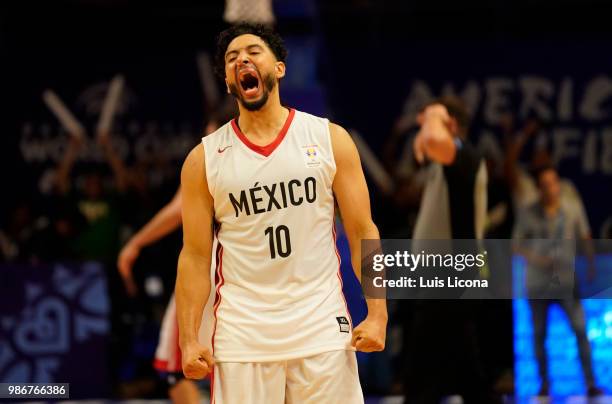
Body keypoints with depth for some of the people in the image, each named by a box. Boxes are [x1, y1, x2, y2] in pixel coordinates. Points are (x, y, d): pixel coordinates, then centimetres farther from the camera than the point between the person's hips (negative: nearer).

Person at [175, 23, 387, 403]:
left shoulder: (330, 139, 3)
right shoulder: (204, 159, 4)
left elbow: (362, 233, 3)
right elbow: (196, 255, 4)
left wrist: (378, 314, -5)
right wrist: (188, 339, -3)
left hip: (322, 329, 0)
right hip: (242, 336, 0)